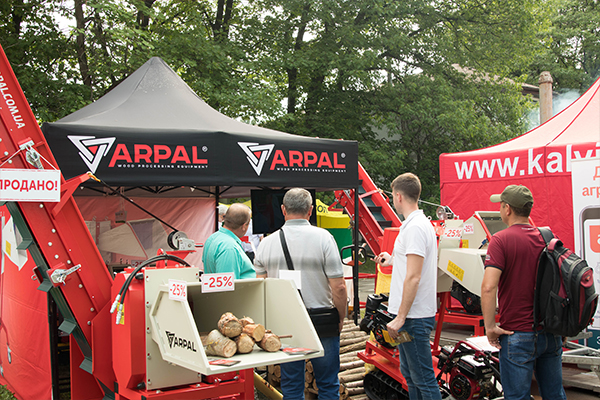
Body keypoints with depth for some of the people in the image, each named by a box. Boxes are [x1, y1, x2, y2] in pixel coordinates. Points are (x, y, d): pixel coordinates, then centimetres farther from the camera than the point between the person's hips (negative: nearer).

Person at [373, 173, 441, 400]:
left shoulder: (415, 227, -19)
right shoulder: (420, 223, 14)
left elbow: (413, 277, -24)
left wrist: (401, 317, -23)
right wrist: (393, 261, 36)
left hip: (414, 317, -11)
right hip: (410, 315, 11)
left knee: (423, 378, -4)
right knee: (409, 373, 20)